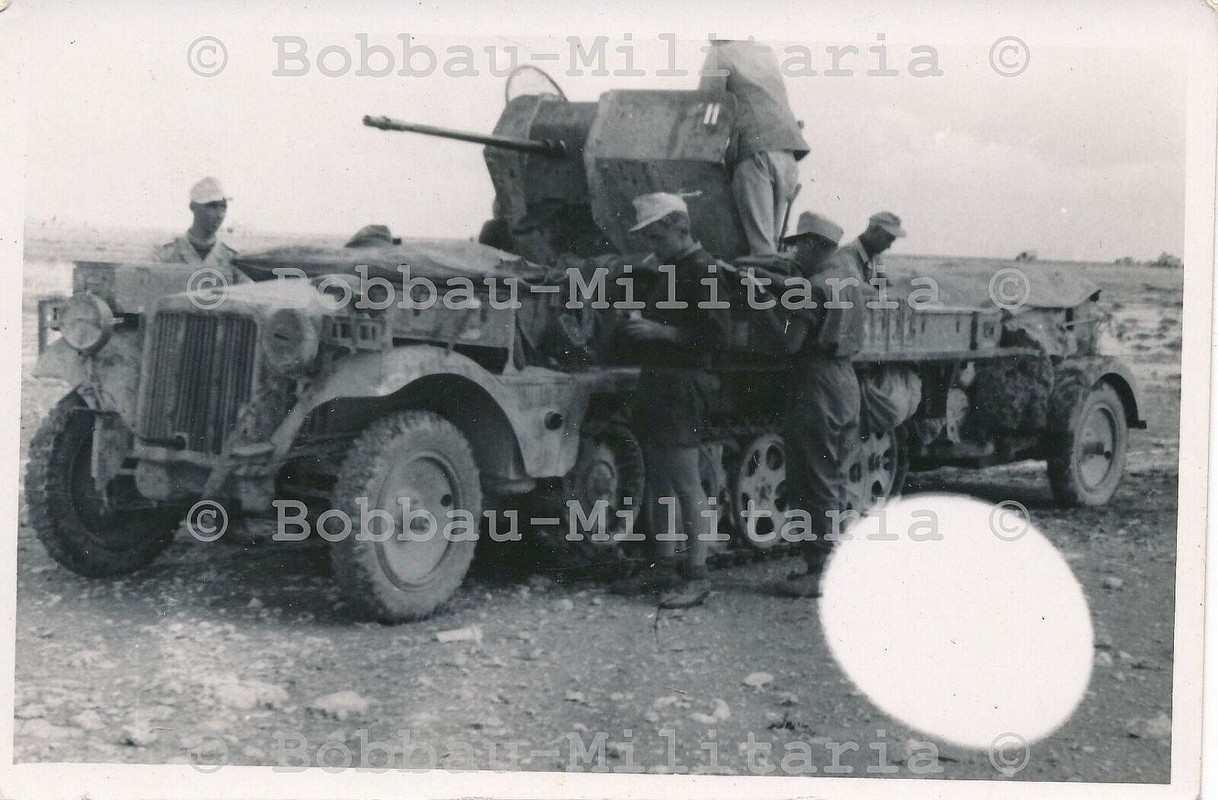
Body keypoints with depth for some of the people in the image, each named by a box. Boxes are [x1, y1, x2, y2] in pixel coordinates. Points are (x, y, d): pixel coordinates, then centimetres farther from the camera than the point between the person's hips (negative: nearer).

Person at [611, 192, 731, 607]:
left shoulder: (703, 269, -11)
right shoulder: (670, 270, 18)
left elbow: (717, 333, -19)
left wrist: (660, 332, -19)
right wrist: (640, 327, 7)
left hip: (683, 386, -10)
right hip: (655, 383, 10)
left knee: (686, 483, -7)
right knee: (658, 480, 13)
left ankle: (696, 577, -2)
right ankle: (664, 567, 21)